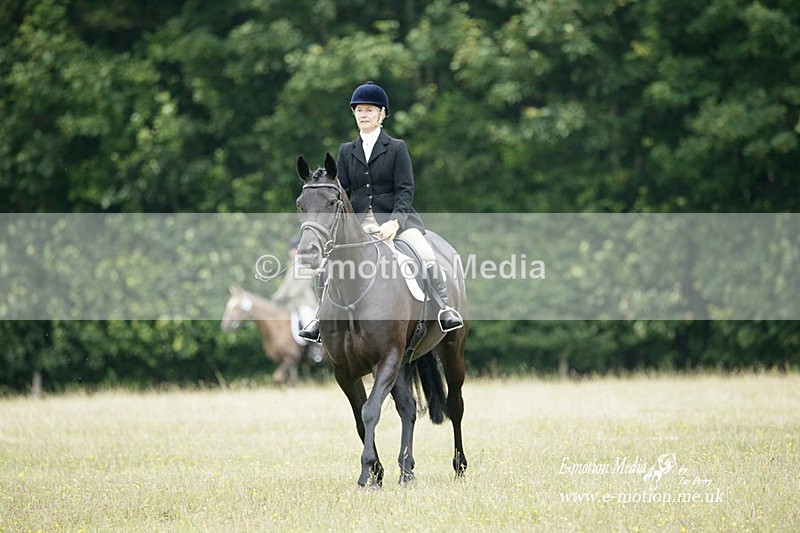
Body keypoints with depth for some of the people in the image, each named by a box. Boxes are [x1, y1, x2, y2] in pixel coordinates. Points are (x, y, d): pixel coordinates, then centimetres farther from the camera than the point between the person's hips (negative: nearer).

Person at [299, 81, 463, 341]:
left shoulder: (397, 148, 4)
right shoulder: (347, 151, 15)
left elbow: (405, 190, -4)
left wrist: (394, 222, -20)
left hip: (396, 216, -3)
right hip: (359, 220, 3)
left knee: (426, 253, -28)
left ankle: (444, 309, -23)